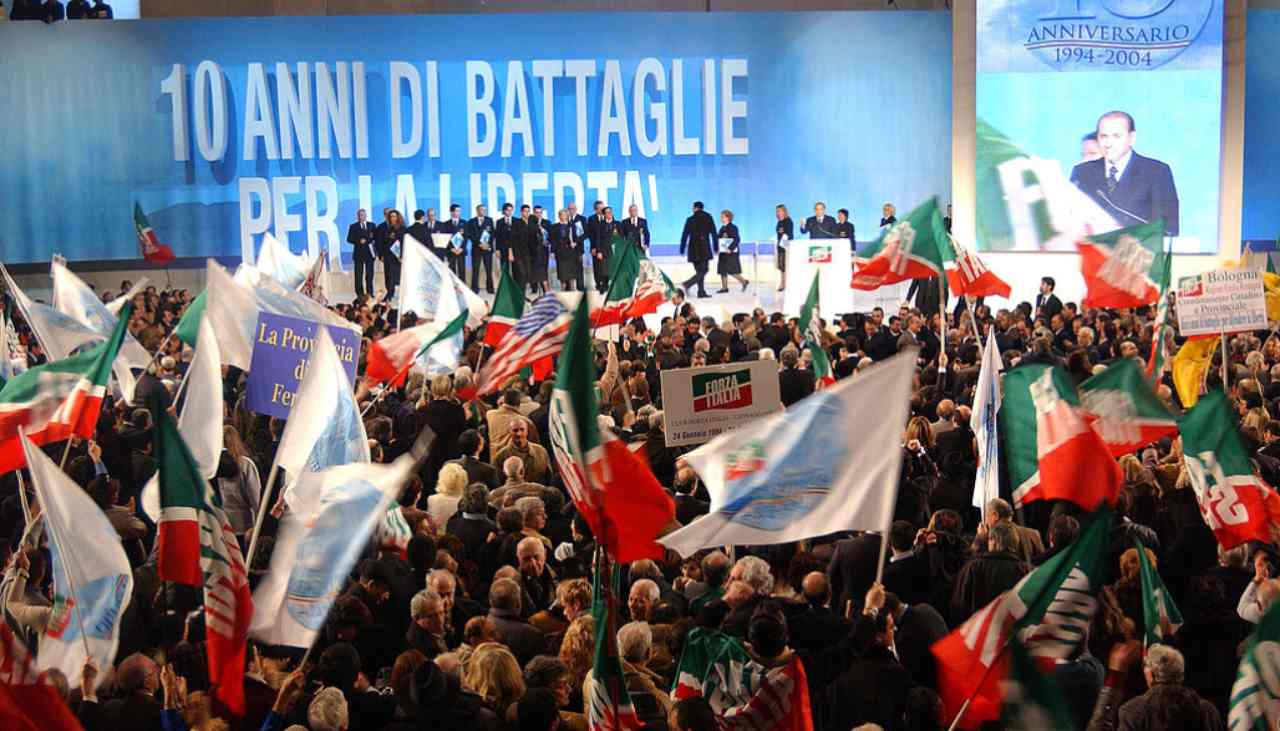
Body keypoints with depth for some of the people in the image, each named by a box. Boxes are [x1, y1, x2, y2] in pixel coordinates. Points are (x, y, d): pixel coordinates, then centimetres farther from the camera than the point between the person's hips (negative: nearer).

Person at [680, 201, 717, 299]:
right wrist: (716, 248, 8)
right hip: (704, 248, -3)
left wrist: (682, 250, 7)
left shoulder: (690, 220, 1)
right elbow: (714, 234, 1)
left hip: (693, 248, 3)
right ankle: (688, 284, -22)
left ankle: (701, 292, 6)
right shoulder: (708, 218, 1)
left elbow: (684, 235, 0)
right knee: (703, 271, -2)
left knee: (699, 271, 11)